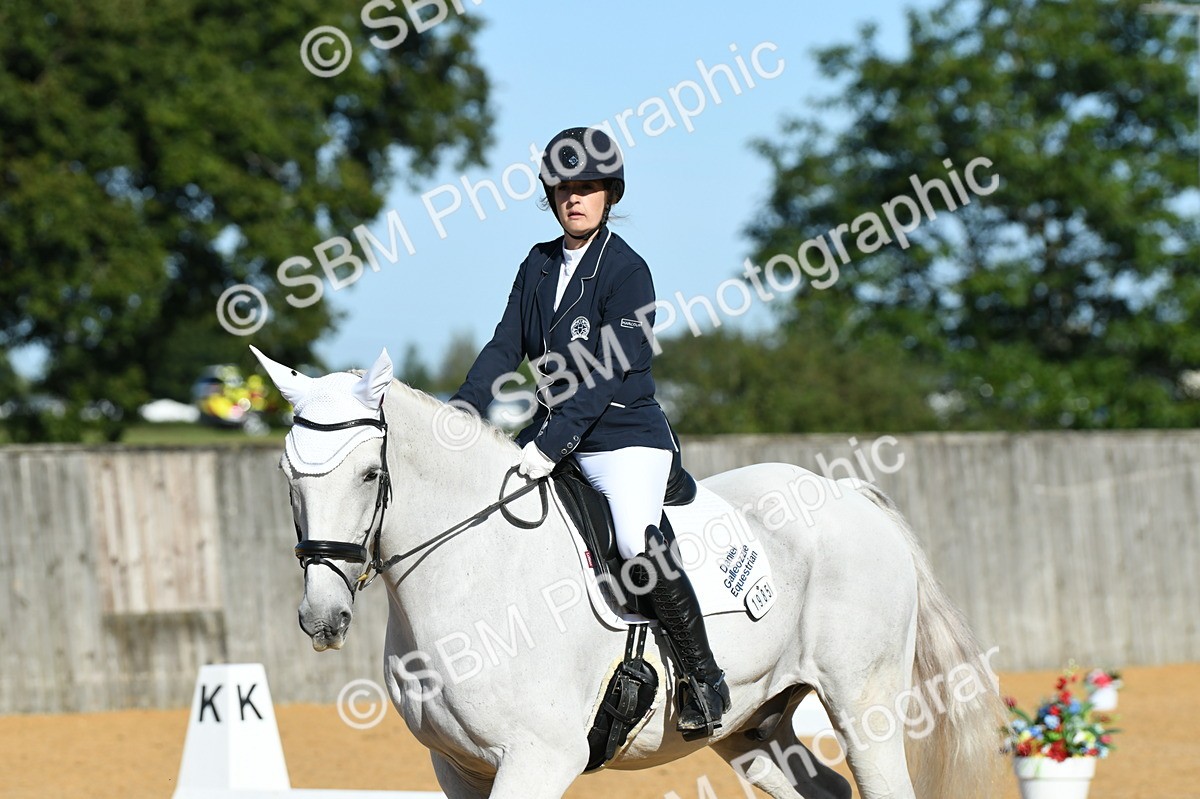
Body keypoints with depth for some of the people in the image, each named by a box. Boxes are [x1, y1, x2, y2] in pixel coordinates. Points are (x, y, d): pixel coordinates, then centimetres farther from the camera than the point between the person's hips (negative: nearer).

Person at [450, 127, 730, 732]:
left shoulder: (626, 270, -11)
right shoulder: (539, 265, 9)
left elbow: (604, 373, -19)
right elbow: (506, 348, 5)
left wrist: (551, 444, -26)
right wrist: (459, 417, -11)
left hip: (626, 437, -8)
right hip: (553, 434, 8)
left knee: (638, 545, -28)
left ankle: (704, 676, -14)